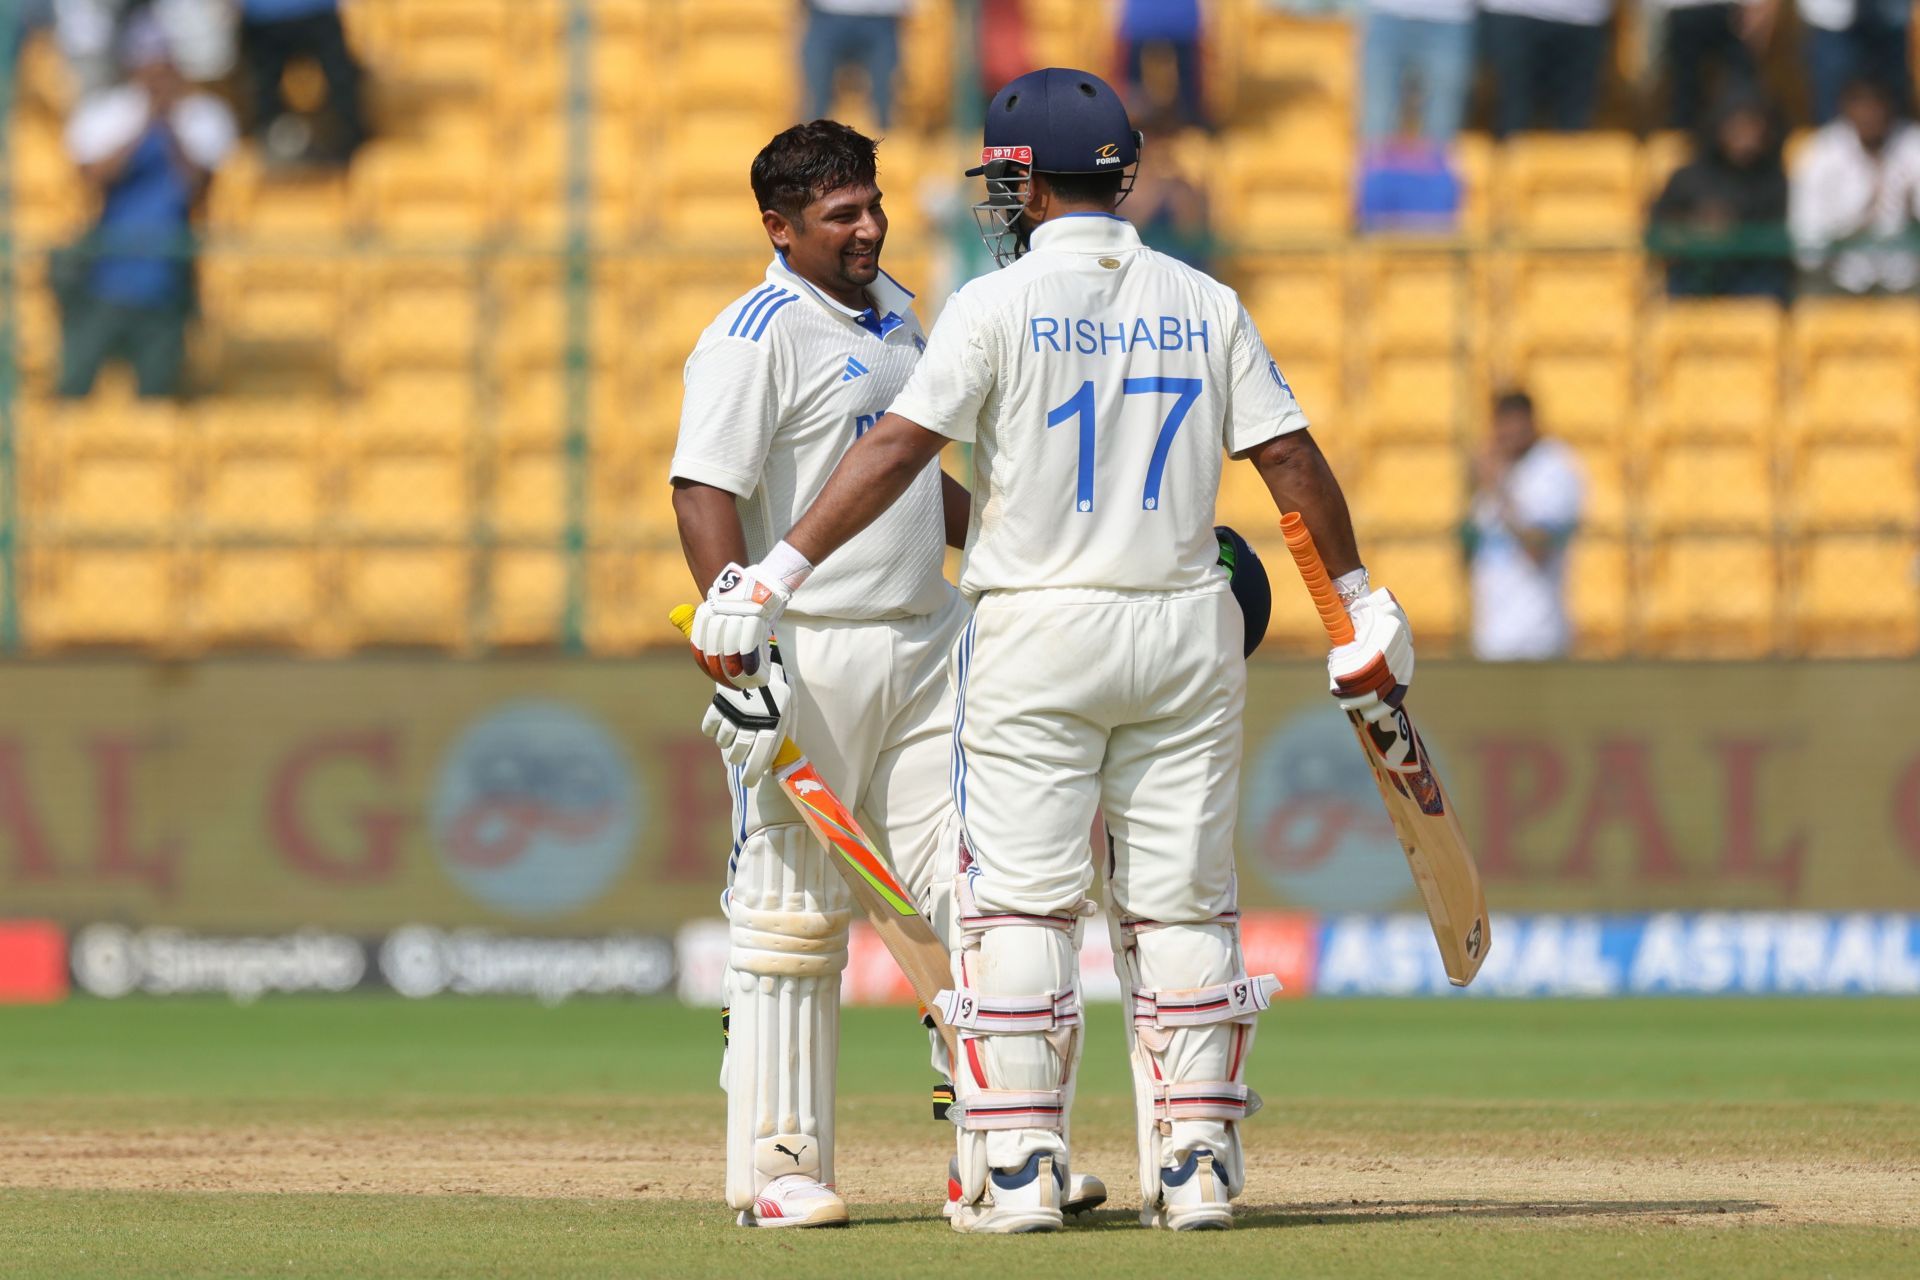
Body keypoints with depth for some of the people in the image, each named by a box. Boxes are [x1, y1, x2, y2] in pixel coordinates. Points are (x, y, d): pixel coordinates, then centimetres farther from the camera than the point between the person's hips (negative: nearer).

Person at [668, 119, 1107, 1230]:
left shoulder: (896, 315, 15)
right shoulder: (757, 337, -11)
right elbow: (704, 494, -19)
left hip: (928, 642, 8)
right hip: (809, 658, -7)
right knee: (795, 917, -3)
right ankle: (778, 1168, 3)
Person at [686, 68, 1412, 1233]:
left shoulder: (999, 307, -6)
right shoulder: (1206, 306, 5)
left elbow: (898, 450, -14)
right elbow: (1292, 458, 4)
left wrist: (780, 573, -15)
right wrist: (1362, 606, 12)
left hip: (1037, 632, -4)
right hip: (1186, 634, 4)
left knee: (1021, 906, 0)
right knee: (1183, 908, 8)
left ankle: (1020, 1168, -4)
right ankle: (1197, 1167, 7)